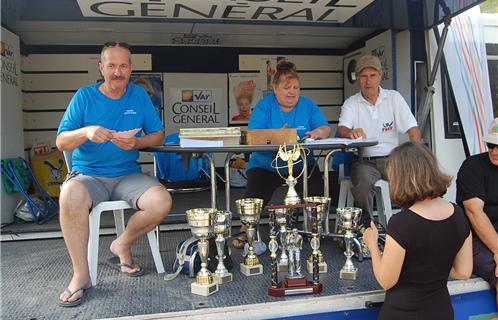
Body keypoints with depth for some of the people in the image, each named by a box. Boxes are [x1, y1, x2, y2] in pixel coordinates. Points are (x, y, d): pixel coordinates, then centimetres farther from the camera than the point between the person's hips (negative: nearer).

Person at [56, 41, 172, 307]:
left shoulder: (139, 96, 9)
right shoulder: (85, 96, 3)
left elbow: (158, 135, 6)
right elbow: (61, 142, -2)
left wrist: (137, 142, -15)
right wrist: (86, 132, -24)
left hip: (128, 175, 2)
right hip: (88, 175, -2)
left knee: (162, 202, -26)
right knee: (70, 196, -36)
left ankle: (122, 244, 4)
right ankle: (81, 275, -19)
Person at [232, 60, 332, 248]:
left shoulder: (307, 105, 10)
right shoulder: (264, 106, 2)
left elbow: (326, 129, -1)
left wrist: (318, 132, -26)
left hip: (301, 165, 2)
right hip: (266, 166, -1)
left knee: (316, 188, -24)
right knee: (255, 193, -25)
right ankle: (246, 231, -2)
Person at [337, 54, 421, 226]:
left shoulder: (394, 98, 9)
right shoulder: (351, 103, 6)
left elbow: (413, 130, 2)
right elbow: (341, 129, -12)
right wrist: (351, 132, -38)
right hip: (364, 161, -1)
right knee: (363, 182, -33)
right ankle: (366, 224, -13)